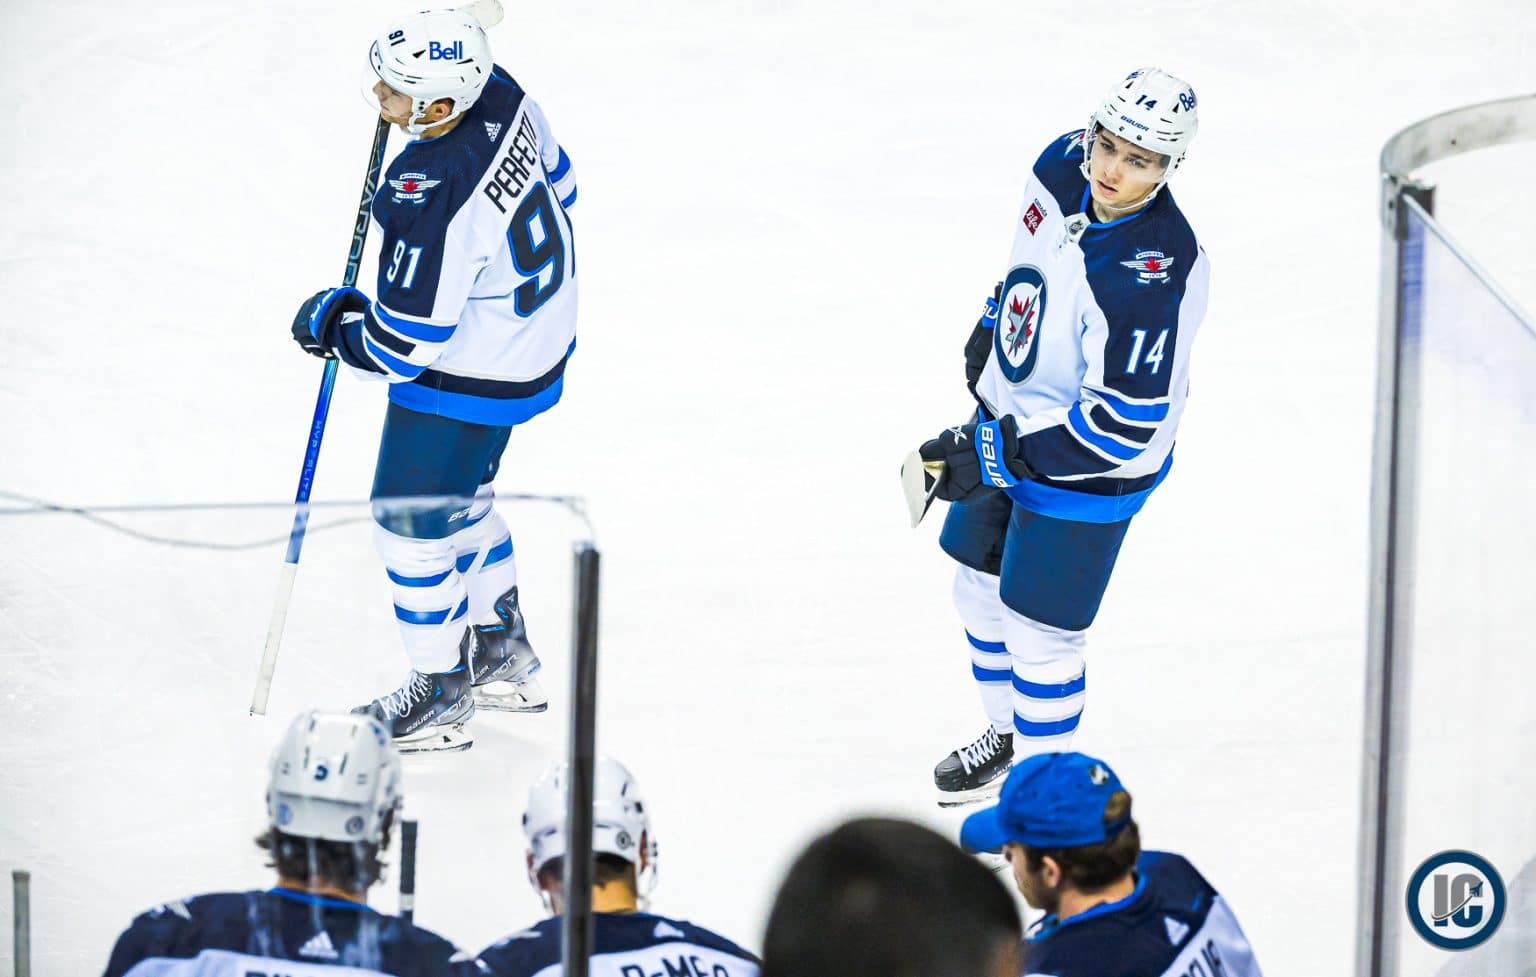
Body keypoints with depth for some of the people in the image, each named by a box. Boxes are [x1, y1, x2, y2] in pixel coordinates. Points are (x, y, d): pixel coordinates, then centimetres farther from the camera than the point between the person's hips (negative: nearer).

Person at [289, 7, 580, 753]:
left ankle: (440, 697, 26)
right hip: (535, 334, 9)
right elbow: (555, 186, 8)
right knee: (459, 497, 27)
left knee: (412, 522, 9)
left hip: (467, 381, -9)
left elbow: (403, 345, -28)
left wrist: (333, 326, -9)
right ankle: (502, 655, 45)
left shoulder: (432, 199, -38)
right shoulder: (502, 96, -13)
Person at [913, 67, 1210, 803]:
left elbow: (1124, 426, -34)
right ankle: (1007, 734, 47)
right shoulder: (1064, 165, -14)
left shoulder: (1152, 274, -36)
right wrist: (994, 322, 18)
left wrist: (995, 456, -30)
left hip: (1090, 467, -8)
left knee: (1037, 629, 1)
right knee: (980, 585, 23)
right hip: (1014, 417, 8)